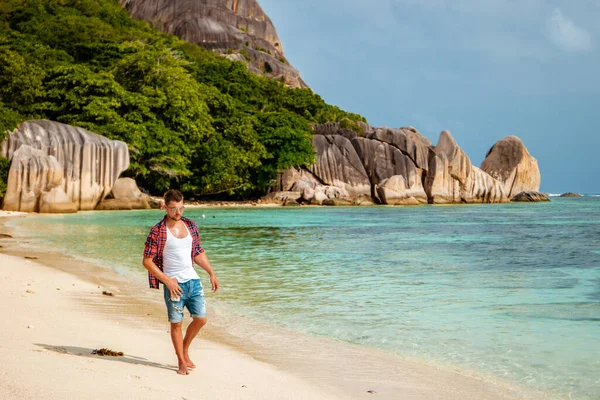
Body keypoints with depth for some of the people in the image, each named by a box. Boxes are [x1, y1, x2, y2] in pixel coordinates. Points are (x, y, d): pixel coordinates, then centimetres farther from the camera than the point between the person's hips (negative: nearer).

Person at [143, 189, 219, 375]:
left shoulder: (190, 225, 6)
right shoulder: (157, 232, -10)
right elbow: (147, 261, -10)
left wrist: (212, 273, 10)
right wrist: (167, 280, -16)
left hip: (193, 280, 5)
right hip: (174, 284, -5)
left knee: (201, 319, 6)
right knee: (176, 323, 3)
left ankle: (185, 349, 30)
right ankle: (182, 361, 17)